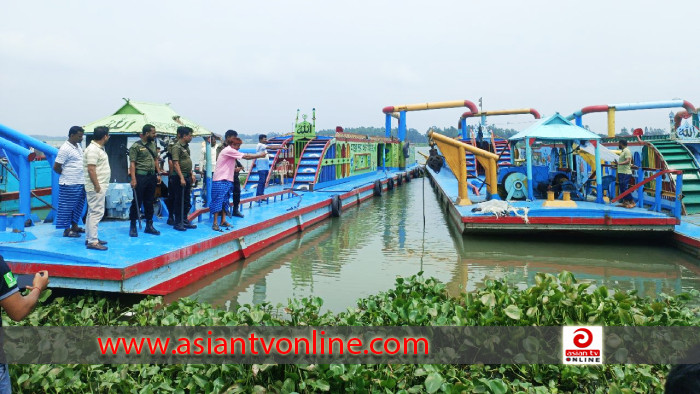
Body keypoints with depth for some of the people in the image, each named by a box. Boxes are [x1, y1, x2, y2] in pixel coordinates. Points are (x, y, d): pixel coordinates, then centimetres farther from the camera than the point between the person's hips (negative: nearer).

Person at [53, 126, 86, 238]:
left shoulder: (78, 146, 12)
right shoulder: (65, 149, -14)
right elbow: (56, 167, -14)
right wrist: (66, 175, 1)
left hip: (80, 183, 9)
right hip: (69, 184, -9)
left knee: (78, 206, 15)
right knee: (67, 207, 1)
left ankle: (74, 226, 26)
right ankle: (67, 230, 8)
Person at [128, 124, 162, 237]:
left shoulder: (153, 145, 12)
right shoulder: (136, 146, -8)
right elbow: (132, 163, -12)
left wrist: (158, 174, 11)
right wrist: (133, 179, -19)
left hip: (152, 176, 6)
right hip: (140, 176, -6)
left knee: (149, 202, 12)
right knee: (137, 201, -1)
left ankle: (149, 226, 19)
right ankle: (133, 227, 7)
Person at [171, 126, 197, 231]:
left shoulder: (186, 146, 14)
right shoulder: (176, 147, -13)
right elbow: (176, 164, -18)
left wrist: (192, 174, 17)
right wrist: (181, 178, -22)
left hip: (187, 176, 9)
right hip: (180, 177, -9)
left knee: (186, 201, 14)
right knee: (179, 201, -1)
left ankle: (185, 221, 23)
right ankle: (178, 223, 6)